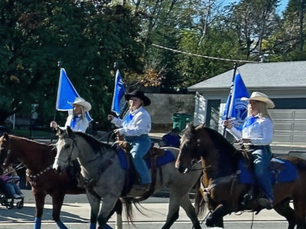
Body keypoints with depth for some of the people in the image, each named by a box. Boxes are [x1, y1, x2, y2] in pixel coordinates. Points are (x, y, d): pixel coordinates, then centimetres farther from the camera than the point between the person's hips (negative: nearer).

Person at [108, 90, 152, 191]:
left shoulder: (143, 115, -12)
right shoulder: (129, 113, 17)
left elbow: (139, 130, -23)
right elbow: (123, 124, 34)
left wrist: (123, 131, -28)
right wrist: (114, 119, 19)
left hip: (141, 140, -10)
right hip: (129, 141, 10)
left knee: (135, 156, -36)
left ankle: (146, 182, -38)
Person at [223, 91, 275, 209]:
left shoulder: (265, 121, -1)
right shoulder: (248, 120, 23)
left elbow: (268, 139, -13)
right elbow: (241, 137, 32)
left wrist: (251, 141, -25)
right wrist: (230, 127, 21)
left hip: (260, 150, -9)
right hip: (246, 150, 9)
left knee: (260, 168, -33)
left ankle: (269, 198, -37)